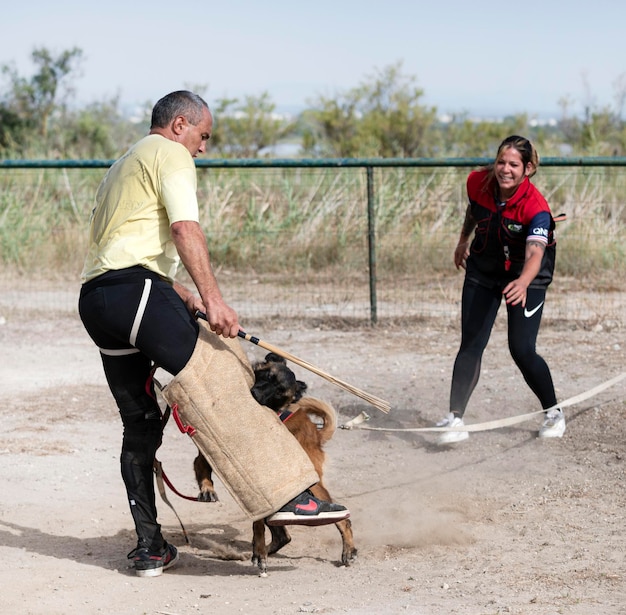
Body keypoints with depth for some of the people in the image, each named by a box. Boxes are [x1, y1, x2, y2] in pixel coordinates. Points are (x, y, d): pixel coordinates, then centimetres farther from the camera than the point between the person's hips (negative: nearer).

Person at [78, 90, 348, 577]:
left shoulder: (122, 167, 33)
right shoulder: (170, 154, 4)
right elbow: (184, 229, -12)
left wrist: (182, 294, 27)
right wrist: (212, 298, -20)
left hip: (94, 300, 10)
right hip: (136, 291, -9)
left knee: (139, 426, 12)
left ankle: (149, 547, 11)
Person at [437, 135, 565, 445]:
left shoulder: (535, 207, -32)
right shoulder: (478, 182, -17)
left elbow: (535, 253, -47)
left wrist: (523, 283, -66)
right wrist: (463, 240, 23)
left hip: (524, 277, -4)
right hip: (482, 271, 4)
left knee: (521, 350, -9)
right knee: (471, 344, -6)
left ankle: (554, 413, 15)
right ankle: (454, 418, -6)